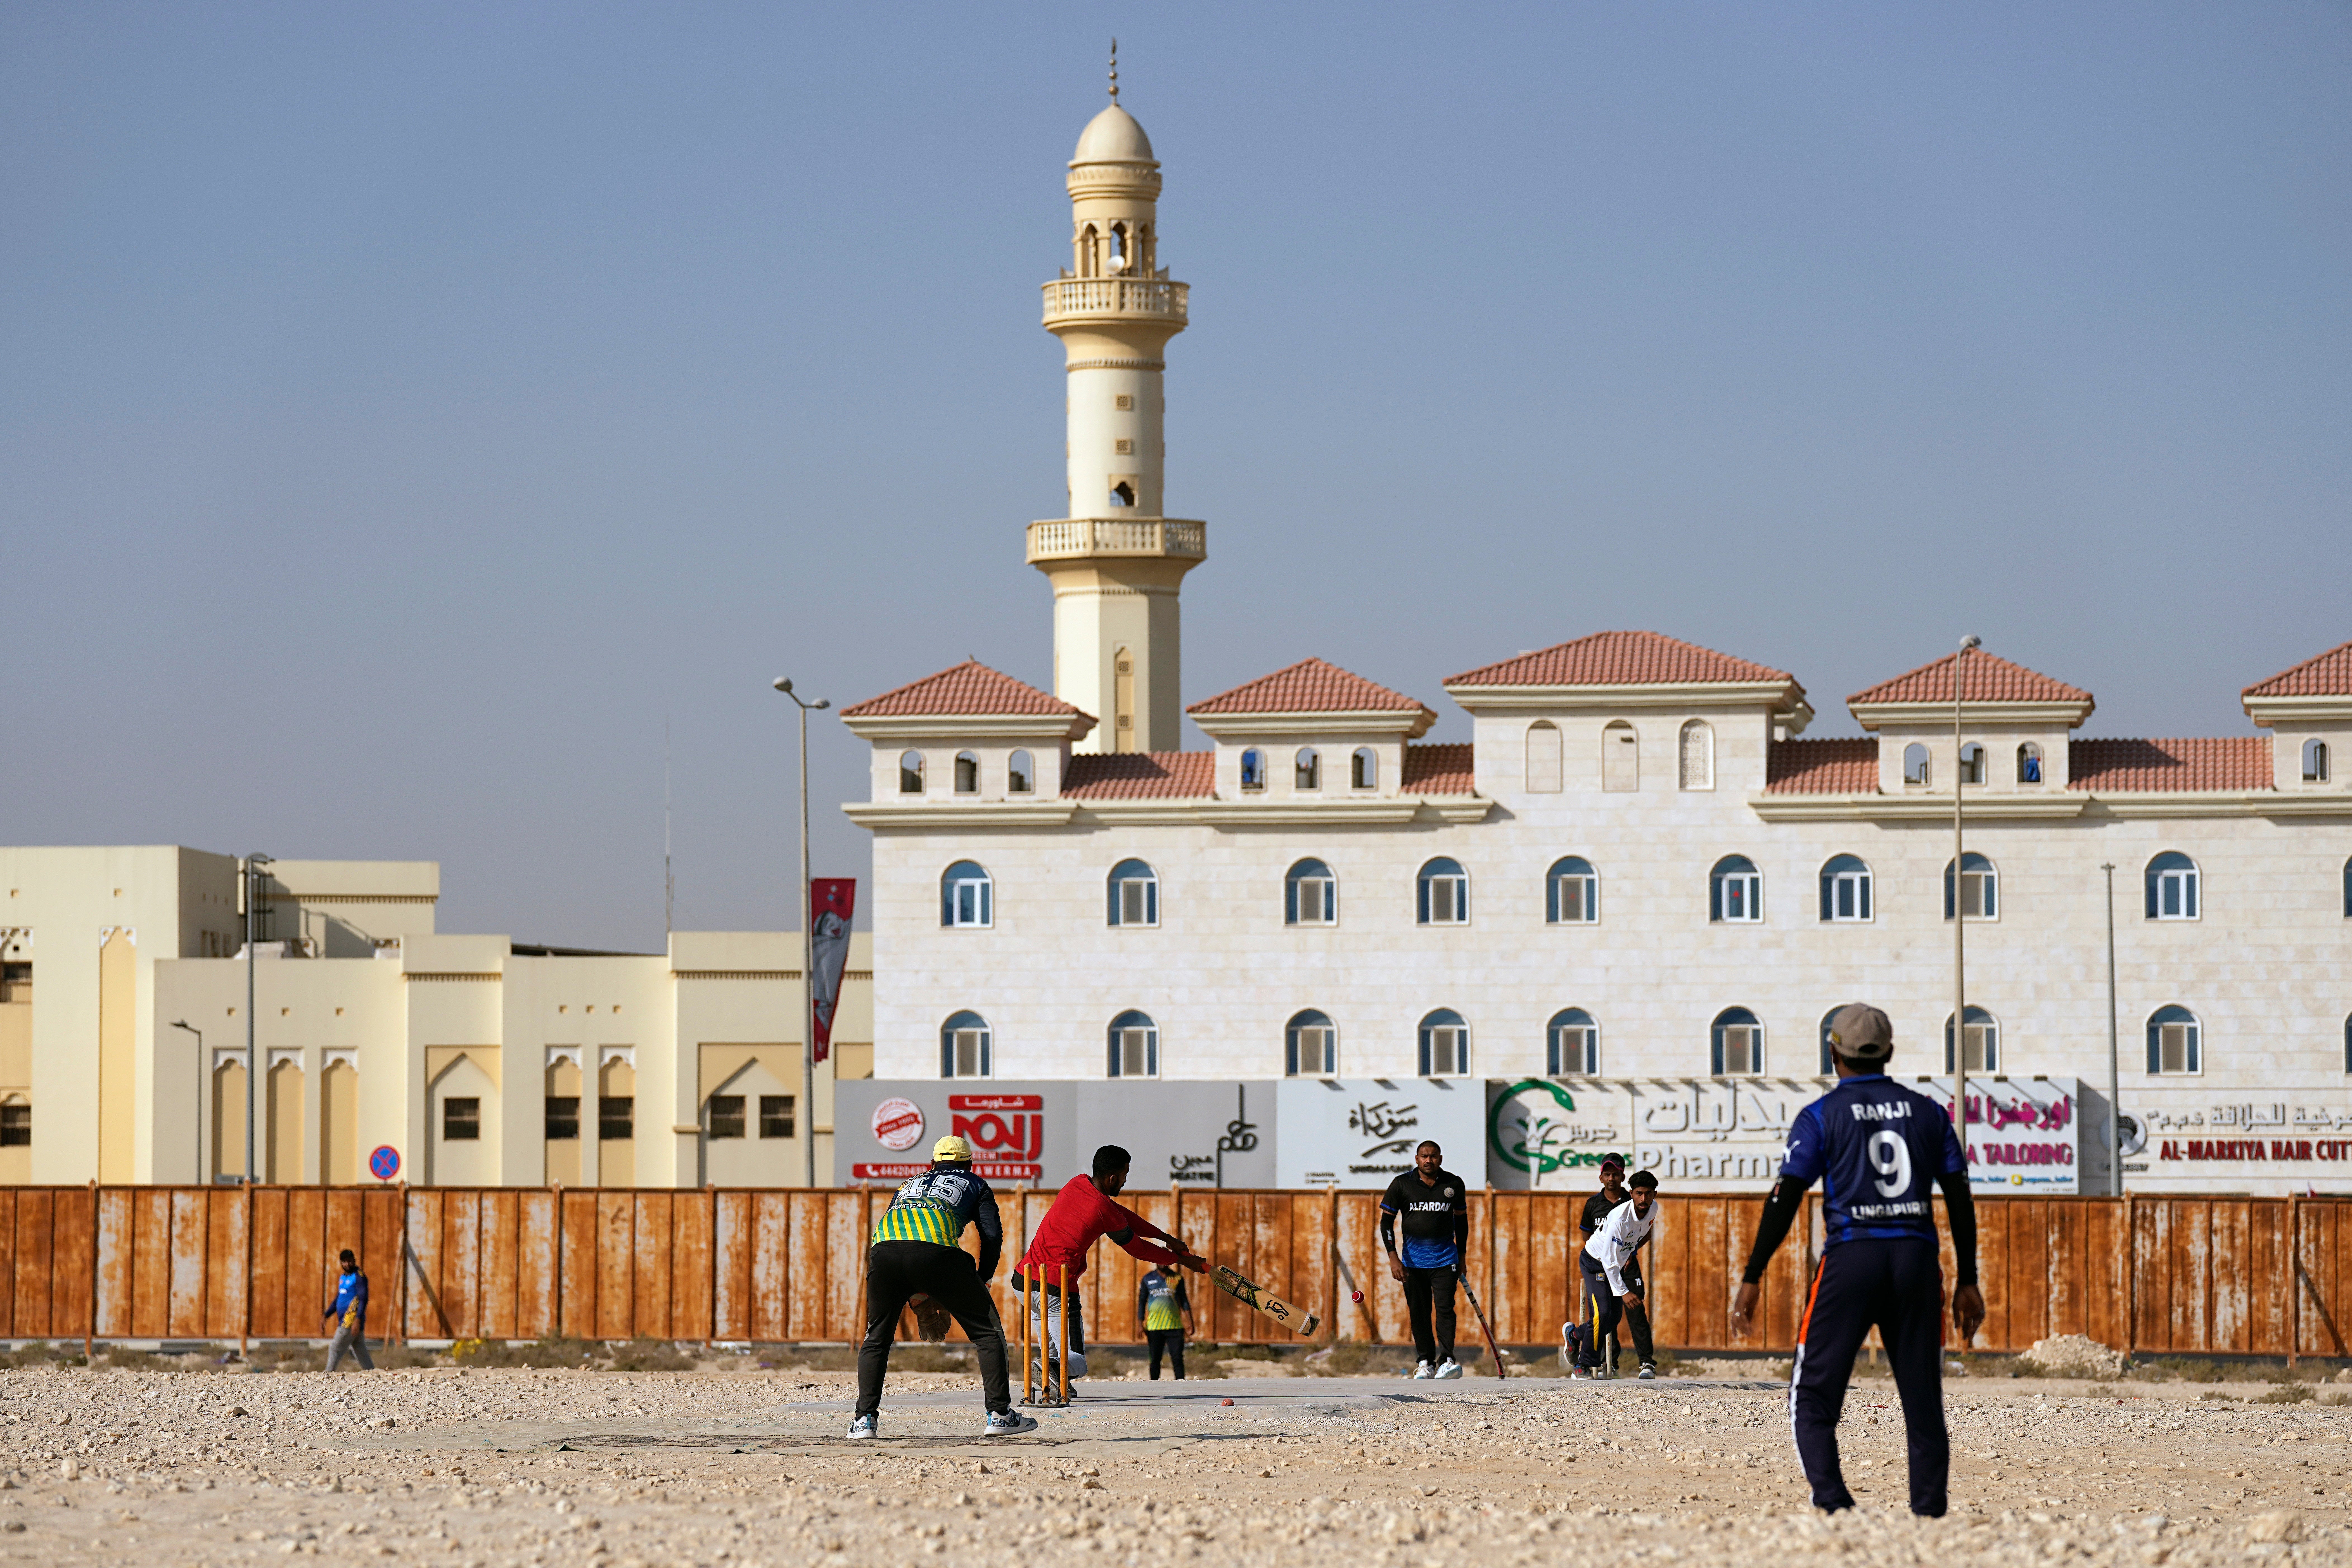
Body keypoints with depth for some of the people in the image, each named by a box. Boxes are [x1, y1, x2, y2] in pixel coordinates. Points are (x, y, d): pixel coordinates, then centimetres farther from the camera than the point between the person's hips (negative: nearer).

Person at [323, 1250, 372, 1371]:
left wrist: (358, 1320, -26)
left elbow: (364, 1299, -17)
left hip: (353, 1321, -9)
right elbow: (338, 1300, 26)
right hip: (344, 1321, 9)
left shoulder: (359, 1277, -9)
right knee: (361, 1353, 8)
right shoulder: (343, 1277, 18)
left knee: (335, 1349, -9)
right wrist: (326, 1316, 18)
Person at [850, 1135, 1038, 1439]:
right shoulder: (974, 1185, 32)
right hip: (937, 1251, -3)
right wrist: (982, 1280, 27)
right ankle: (999, 1415, 6)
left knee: (876, 1339, 22)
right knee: (988, 1332, 11)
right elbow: (993, 1234, 16)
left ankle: (865, 1420, 12)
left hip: (883, 1252, 3)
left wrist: (914, 1294, 36)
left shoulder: (911, 1184, 41)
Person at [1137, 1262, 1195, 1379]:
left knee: (1177, 1358, -7)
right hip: (1154, 1328, 0)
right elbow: (1142, 1301, 9)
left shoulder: (1177, 1278, 9)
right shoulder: (1148, 1279, 8)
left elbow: (1184, 1301, 12)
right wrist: (1141, 1325, 1)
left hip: (1175, 1326, 0)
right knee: (1155, 1360, 2)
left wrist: (1190, 1322, 3)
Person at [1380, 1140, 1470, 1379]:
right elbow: (1387, 1222, 0)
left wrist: (1461, 1258, 16)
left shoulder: (1453, 1184, 2)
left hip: (1445, 1259, -1)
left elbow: (1461, 1220, 15)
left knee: (1445, 1308, -13)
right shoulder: (1402, 1185, -2)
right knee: (1419, 1313, 4)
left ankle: (1446, 1361, -21)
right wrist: (1393, 1258, -10)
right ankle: (1425, 1363, 13)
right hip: (1413, 1260, 1)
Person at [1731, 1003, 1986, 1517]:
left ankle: (1832, 1502, -17)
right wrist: (1968, 1281, 16)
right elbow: (1959, 1199, 11)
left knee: (1813, 1397, 2)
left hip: (1850, 1255, -3)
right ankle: (1930, 1513, 3)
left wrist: (1752, 1278, -2)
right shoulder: (1928, 1113, 12)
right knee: (1923, 1402, 9)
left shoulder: (1821, 1117, 2)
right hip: (1917, 1254, 3)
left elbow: (1785, 1199, -4)